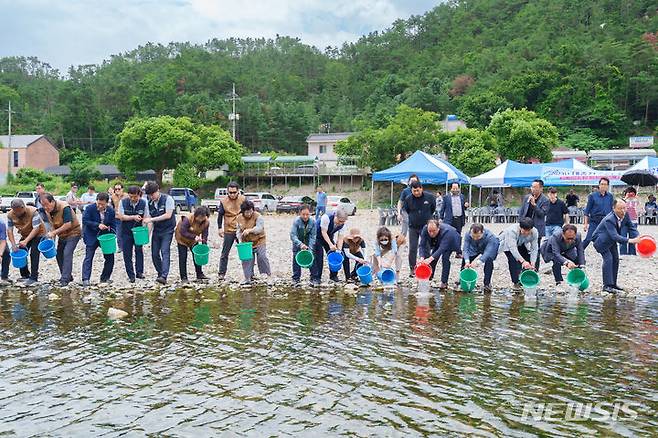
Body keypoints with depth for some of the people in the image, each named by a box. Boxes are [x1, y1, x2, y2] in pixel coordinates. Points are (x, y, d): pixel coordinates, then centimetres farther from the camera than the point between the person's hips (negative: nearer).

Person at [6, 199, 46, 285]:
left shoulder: (33, 212, -30)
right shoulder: (10, 215, -15)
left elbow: (36, 229, -30)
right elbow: (9, 230, -10)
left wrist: (26, 241, -36)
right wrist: (13, 244, -20)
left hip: (38, 234, -6)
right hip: (25, 235, 6)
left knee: (34, 255, -15)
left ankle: (34, 277, -12)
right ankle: (25, 275, 15)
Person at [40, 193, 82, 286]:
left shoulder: (64, 208, -26)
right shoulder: (47, 210, -3)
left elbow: (68, 225, -29)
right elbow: (52, 224, 8)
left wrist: (54, 232, -27)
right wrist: (52, 235, -6)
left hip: (73, 233, -8)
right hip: (62, 235, 8)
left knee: (67, 254, -18)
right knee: (59, 255, 6)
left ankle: (65, 279, -19)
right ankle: (68, 276, 19)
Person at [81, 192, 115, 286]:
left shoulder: (111, 211, -3)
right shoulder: (90, 208, -12)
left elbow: (112, 225, 4)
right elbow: (85, 221, -16)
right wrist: (98, 225, -26)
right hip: (92, 237, -3)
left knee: (110, 257, 3)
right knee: (88, 258, -8)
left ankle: (105, 278, 16)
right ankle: (85, 279, -10)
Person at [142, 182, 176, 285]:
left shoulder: (167, 199, -11)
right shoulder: (150, 203, 6)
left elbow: (168, 215, -18)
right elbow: (150, 217, 8)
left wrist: (151, 219, -21)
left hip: (167, 230, -6)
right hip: (156, 230, 6)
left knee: (165, 252, -17)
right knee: (154, 254, 6)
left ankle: (164, 277, -26)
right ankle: (160, 273, 21)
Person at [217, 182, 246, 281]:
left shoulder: (243, 199, -5)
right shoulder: (223, 201, -5)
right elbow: (220, 215, 5)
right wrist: (219, 228, 1)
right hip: (229, 231, 0)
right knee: (225, 253, 3)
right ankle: (221, 274, 9)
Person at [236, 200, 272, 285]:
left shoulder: (258, 216, -17)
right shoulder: (239, 218, -2)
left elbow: (259, 228, -27)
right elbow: (238, 231, 4)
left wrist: (249, 230, -42)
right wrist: (240, 239, -14)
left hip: (259, 241, -4)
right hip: (246, 242, 4)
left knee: (262, 257, -10)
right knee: (246, 260, 1)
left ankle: (269, 274, 9)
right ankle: (248, 278, 10)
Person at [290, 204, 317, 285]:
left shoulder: (313, 221, -22)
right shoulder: (296, 221, -28)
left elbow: (313, 236, -14)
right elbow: (293, 235, -30)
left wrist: (310, 247, -24)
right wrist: (300, 244, -43)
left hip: (308, 242, 1)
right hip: (298, 242, -1)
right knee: (296, 259, -4)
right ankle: (296, 278, 7)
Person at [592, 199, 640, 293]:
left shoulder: (625, 215, -15)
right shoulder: (609, 220, -37)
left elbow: (631, 227, -4)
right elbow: (615, 236, -43)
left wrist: (637, 238, -21)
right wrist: (629, 240, -52)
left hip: (611, 240, 8)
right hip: (601, 239, -8)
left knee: (615, 259, 8)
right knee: (608, 259, -20)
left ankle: (613, 283, 20)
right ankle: (607, 285, -19)